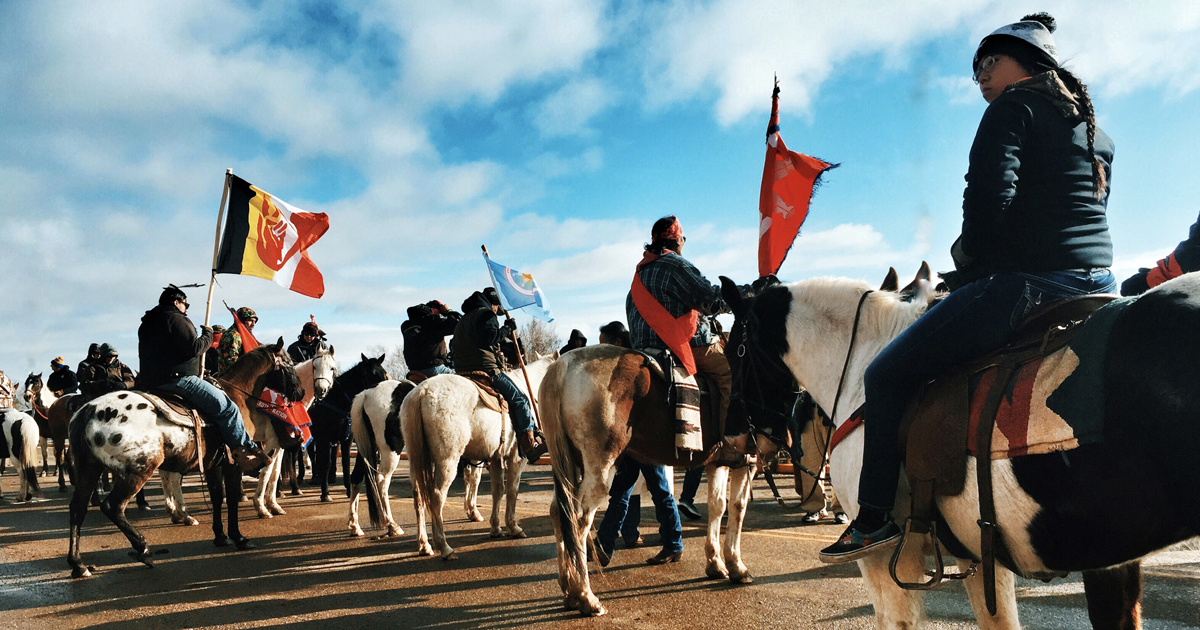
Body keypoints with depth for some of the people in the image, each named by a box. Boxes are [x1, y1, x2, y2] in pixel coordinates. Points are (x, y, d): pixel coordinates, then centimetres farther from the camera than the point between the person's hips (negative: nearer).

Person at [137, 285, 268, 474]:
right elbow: (193, 348, -16)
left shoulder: (146, 325, 23)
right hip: (177, 379, -10)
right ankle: (244, 453, -9)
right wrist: (208, 335, 1)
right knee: (228, 408, -8)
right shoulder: (176, 318, -6)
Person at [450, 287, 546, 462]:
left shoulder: (462, 320, 26)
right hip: (487, 369, -9)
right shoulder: (486, 314, -3)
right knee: (519, 400, -3)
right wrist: (506, 328, -8)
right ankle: (529, 443, -7)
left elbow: (453, 346, 24)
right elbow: (488, 337, -19)